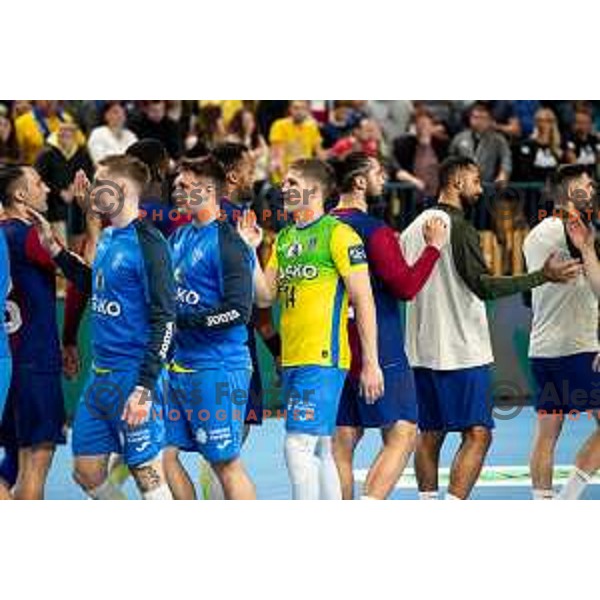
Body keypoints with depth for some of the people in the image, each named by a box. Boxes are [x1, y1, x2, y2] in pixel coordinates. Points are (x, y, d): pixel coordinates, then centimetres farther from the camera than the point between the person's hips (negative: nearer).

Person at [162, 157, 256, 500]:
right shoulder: (179, 236, 12)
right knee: (164, 453, 8)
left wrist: (181, 320, -17)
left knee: (226, 463, -2)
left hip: (217, 369, -8)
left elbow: (238, 310, -20)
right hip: (179, 367, 8)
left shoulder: (228, 243, -13)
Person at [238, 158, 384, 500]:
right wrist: (249, 250, 1)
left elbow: (364, 300, -9)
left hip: (324, 359, -8)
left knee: (299, 445, -14)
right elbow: (265, 296, 12)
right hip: (292, 359, 8)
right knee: (320, 450, 11)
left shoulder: (338, 234, -7)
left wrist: (371, 363, -12)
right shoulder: (284, 239, 17)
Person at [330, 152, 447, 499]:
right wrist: (434, 247, -4)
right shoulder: (375, 230, -13)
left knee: (344, 439, 8)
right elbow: (407, 286, -16)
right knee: (402, 435, -3)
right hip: (381, 353, -7)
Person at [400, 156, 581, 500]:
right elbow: (482, 285, -20)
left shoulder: (415, 227, 12)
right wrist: (544, 276, -21)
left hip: (422, 351, 8)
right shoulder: (459, 227, -12)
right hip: (462, 352, -8)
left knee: (431, 433, 13)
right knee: (477, 435, -7)